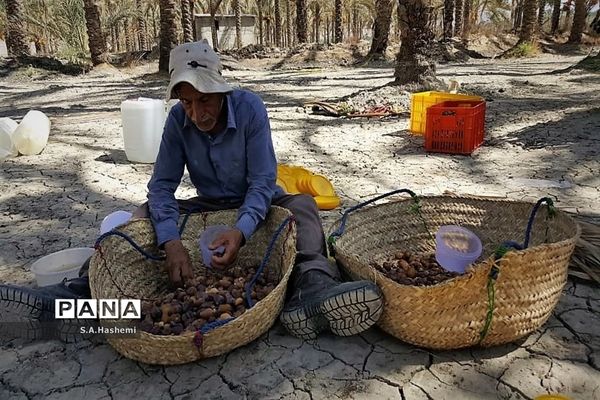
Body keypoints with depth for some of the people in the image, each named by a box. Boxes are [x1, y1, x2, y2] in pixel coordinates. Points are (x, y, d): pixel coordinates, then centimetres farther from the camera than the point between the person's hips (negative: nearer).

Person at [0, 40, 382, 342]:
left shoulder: (249, 107, -22)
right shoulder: (178, 120, -14)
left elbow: (263, 181, -25)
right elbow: (162, 186, -17)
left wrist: (241, 231, -45)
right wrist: (172, 242, -36)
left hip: (257, 204, -3)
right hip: (209, 206, 3)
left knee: (302, 205, -33)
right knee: (146, 214, -15)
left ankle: (312, 283, -58)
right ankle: (86, 286, -26)